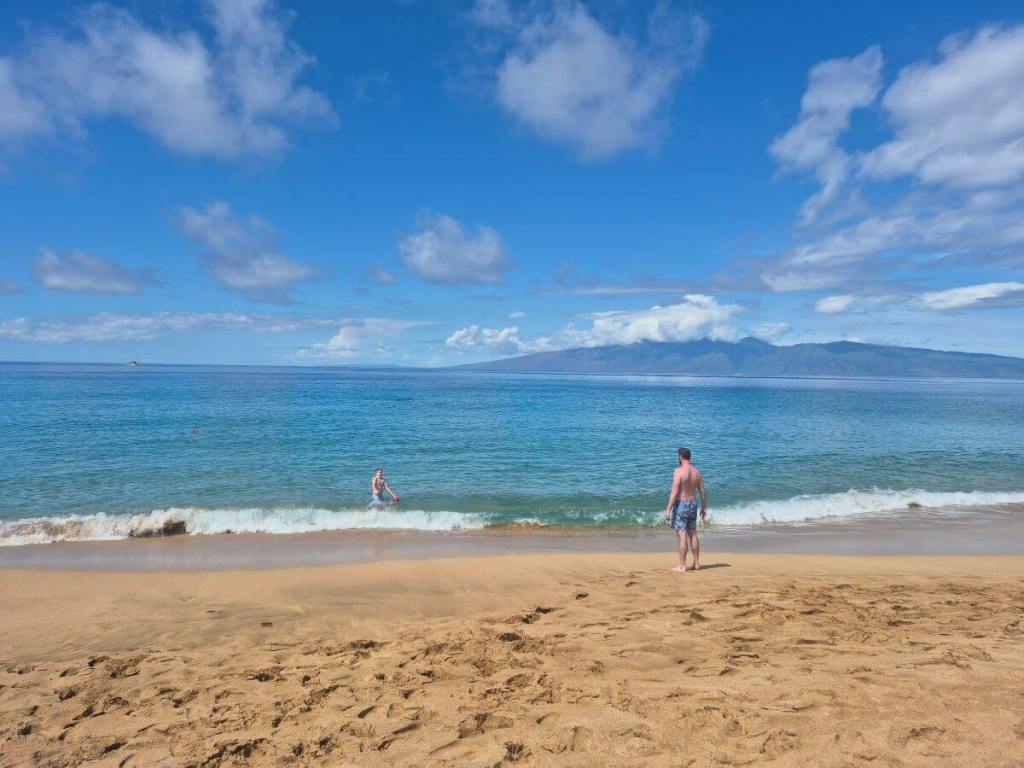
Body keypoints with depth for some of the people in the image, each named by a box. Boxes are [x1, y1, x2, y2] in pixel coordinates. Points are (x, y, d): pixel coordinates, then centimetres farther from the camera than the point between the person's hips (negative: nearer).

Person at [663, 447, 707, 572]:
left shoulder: (679, 471, -15)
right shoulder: (697, 471, 5)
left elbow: (674, 491, -20)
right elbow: (703, 491, 8)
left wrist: (668, 509, -18)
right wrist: (704, 507, 17)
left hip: (680, 504, -7)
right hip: (693, 504, 7)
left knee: (682, 536, -4)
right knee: (693, 534, 15)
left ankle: (682, 566, -1)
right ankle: (696, 563, 21)